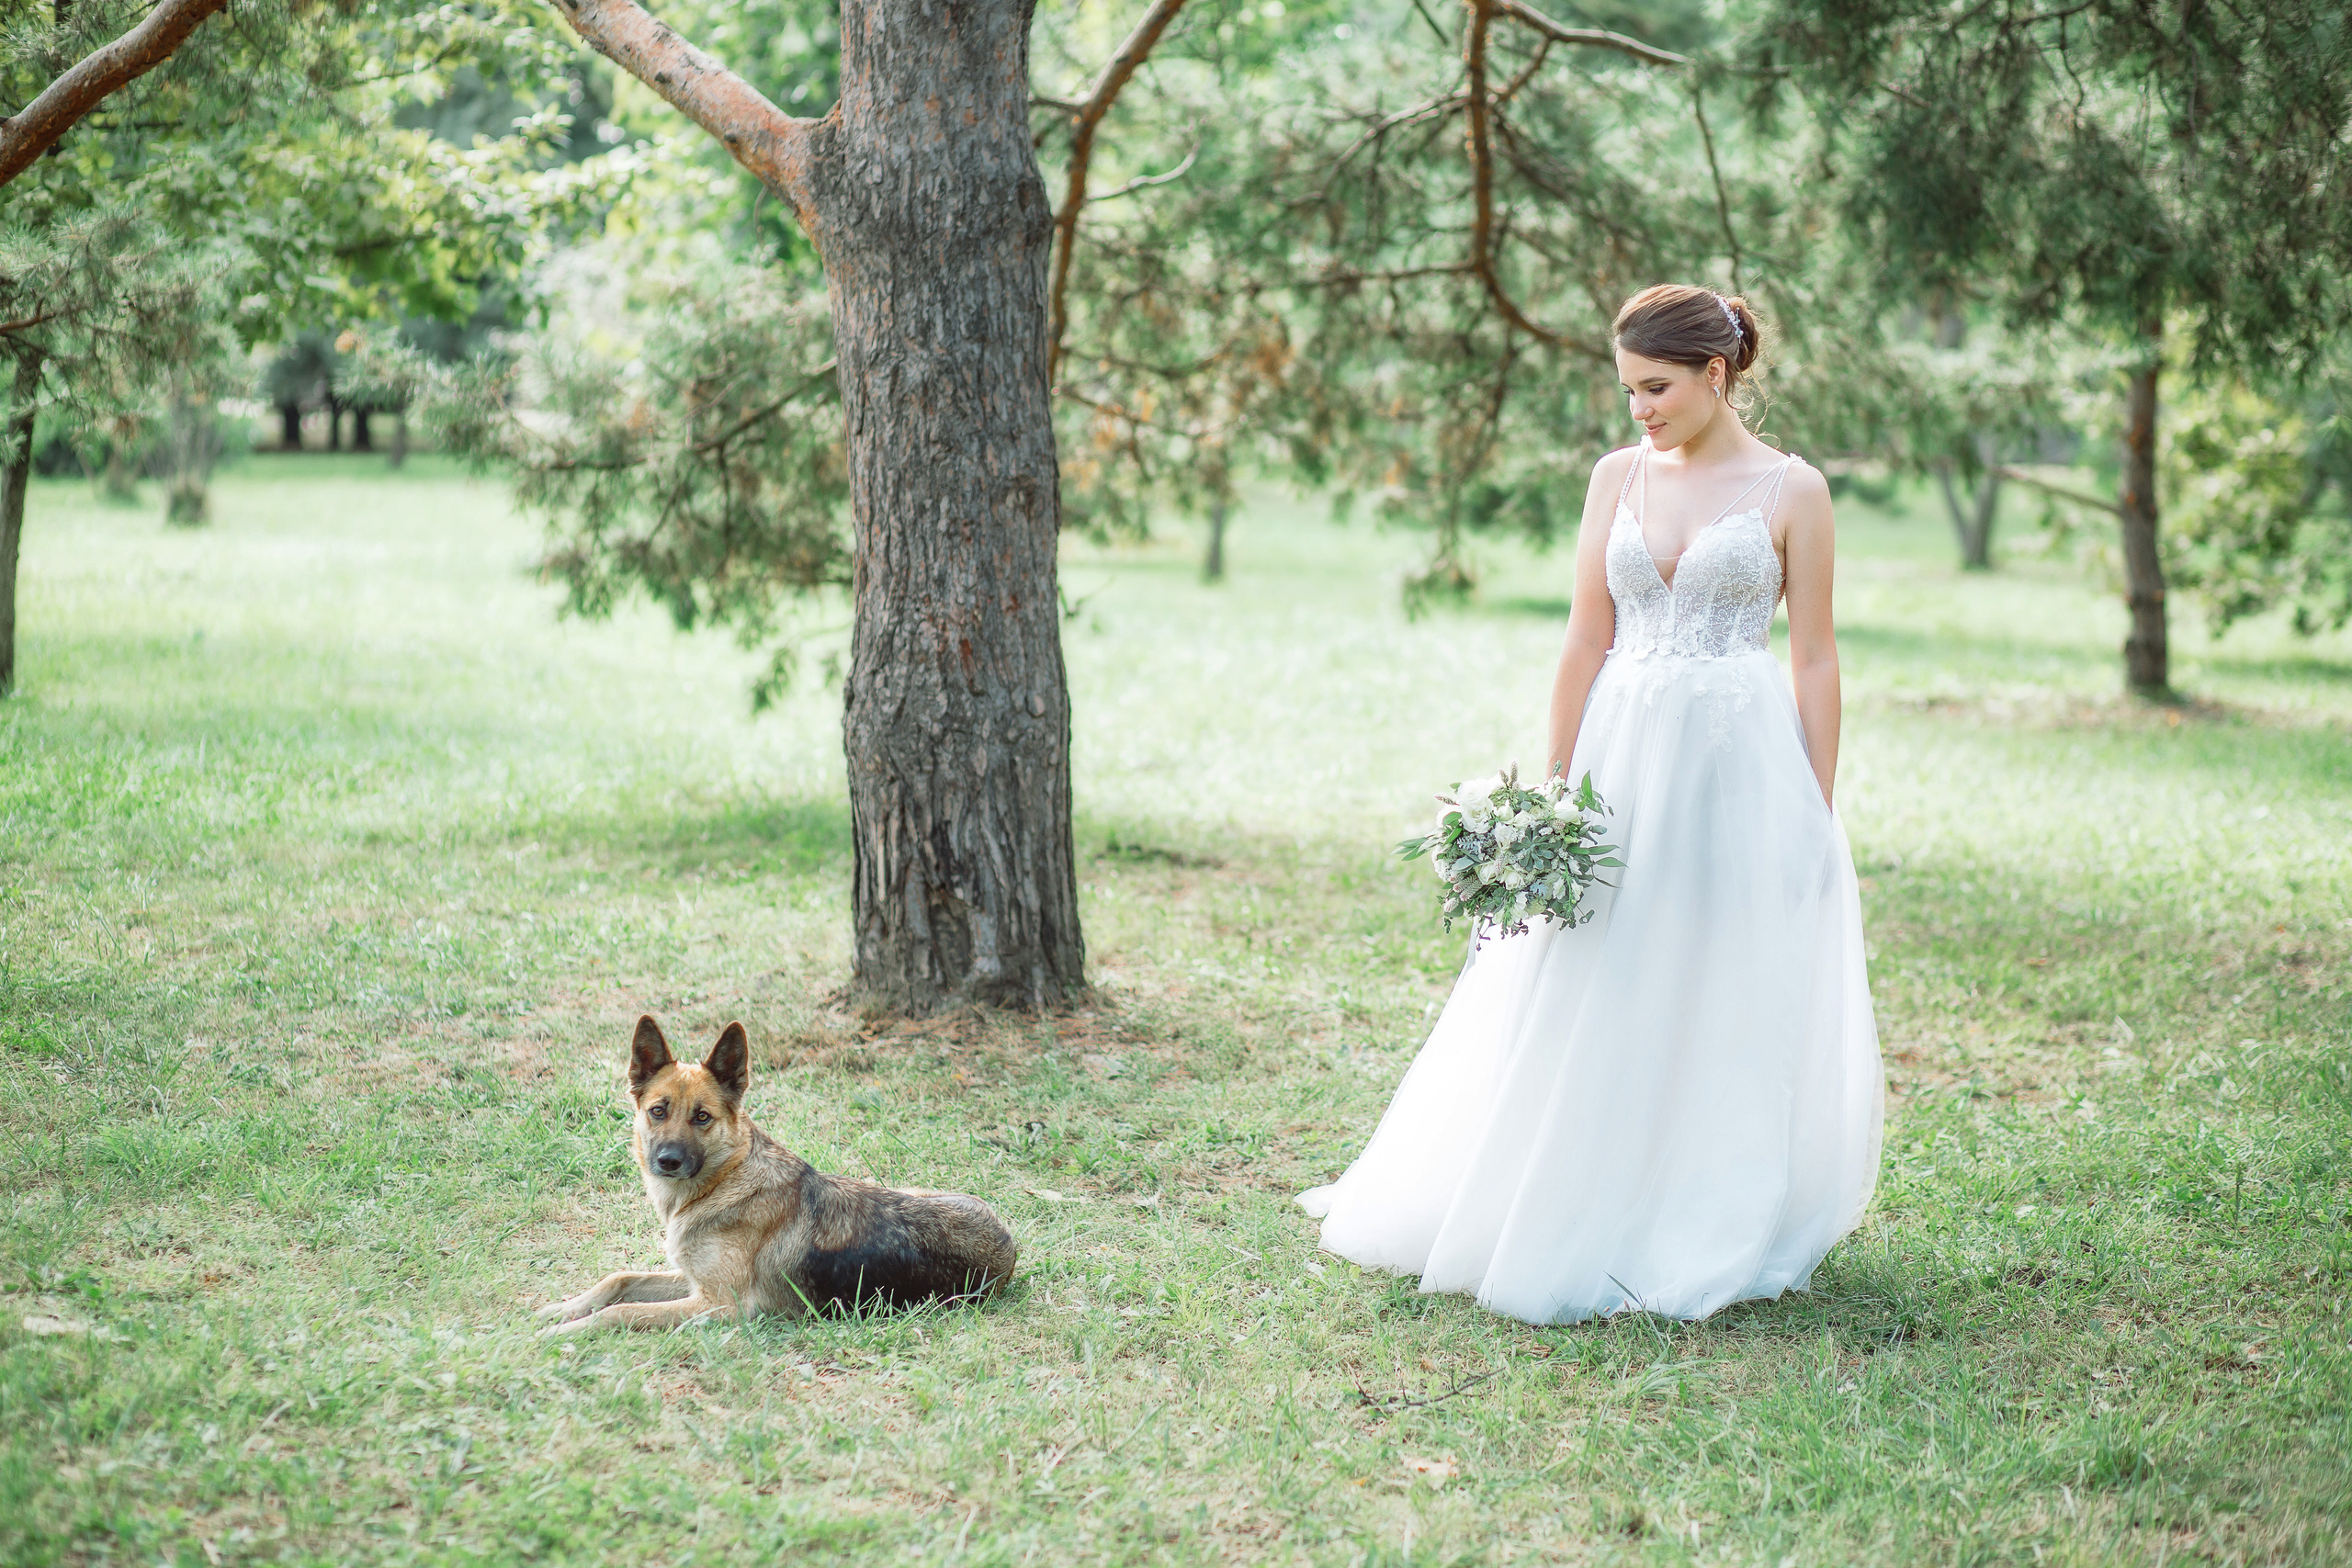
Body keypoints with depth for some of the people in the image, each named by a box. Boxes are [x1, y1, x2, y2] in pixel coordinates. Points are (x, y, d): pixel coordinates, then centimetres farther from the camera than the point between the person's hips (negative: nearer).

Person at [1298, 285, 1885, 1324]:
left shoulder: (1791, 490, -1)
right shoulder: (1618, 477, 8)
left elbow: (1815, 660, 0)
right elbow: (1587, 639, 7)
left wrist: (1819, 814, -3)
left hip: (1743, 764, -3)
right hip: (1623, 758, 3)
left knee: (1732, 1004, 2)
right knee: (1596, 1003, 5)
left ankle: (1710, 1238, 15)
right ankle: (1587, 1225, 16)